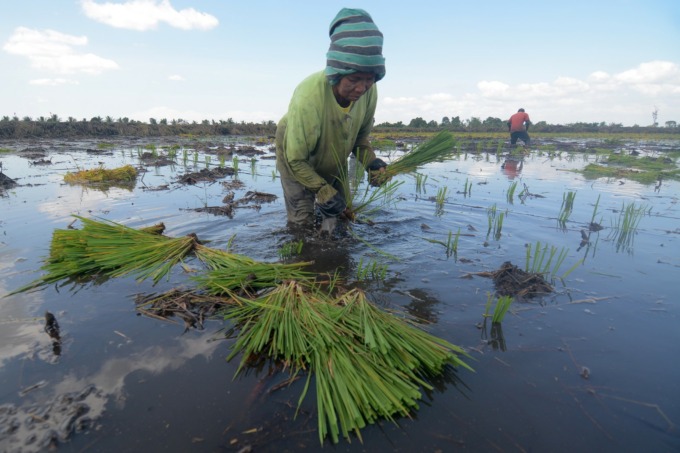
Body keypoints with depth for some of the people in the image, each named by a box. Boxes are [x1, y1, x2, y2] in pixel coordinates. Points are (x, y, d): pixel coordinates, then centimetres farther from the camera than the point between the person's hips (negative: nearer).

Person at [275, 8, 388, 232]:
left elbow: (360, 134, -3)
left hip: (334, 160, 5)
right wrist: (325, 192, -27)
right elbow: (296, 160, -28)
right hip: (296, 154, -5)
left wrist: (370, 161, -21)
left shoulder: (368, 90, -24)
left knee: (341, 215, 11)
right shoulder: (308, 98, -40)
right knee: (303, 223, -10)